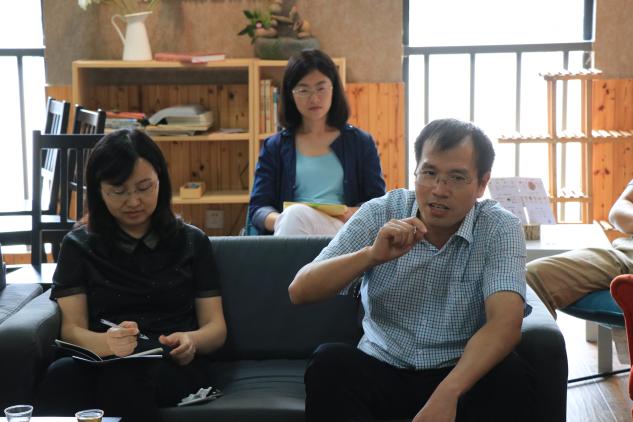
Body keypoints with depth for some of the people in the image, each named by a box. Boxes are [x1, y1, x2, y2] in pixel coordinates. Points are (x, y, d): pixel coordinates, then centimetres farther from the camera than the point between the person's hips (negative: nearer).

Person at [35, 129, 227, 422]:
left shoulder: (191, 241, 17)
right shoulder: (78, 245, 15)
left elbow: (216, 327, 13)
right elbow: (71, 328, 3)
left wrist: (191, 341, -13)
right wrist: (106, 343, -22)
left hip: (174, 365, -1)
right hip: (101, 363, 1)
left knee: (122, 372, -38)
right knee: (61, 375, -37)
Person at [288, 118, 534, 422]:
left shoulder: (500, 229, -8)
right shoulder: (379, 214, -4)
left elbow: (505, 323, -23)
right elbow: (300, 292, -12)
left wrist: (447, 394, -39)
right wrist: (372, 255, -29)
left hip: (462, 377, -1)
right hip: (381, 372, 1)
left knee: (512, 374, -30)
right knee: (329, 362, -27)